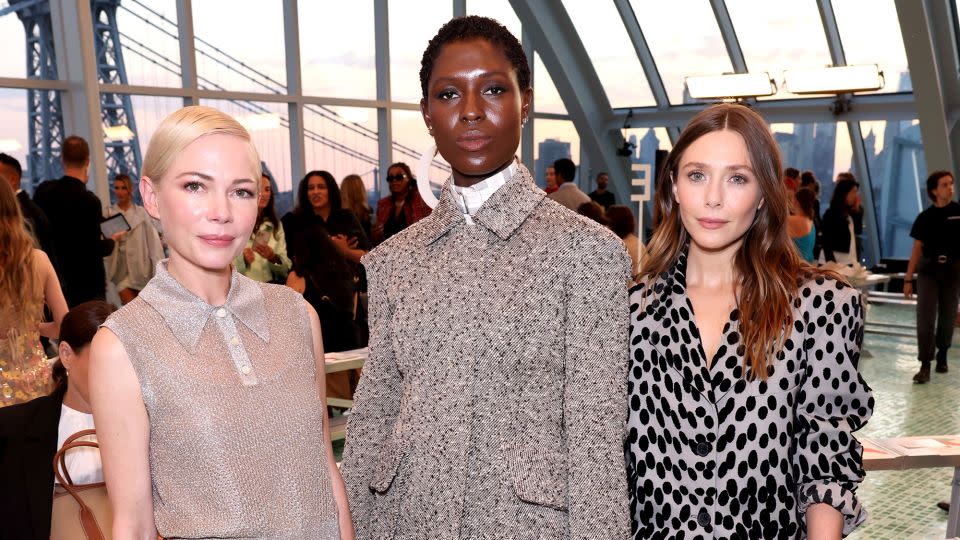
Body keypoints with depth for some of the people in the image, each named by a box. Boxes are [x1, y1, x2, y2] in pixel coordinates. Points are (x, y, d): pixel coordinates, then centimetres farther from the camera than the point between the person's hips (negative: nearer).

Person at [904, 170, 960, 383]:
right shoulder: (925, 217, 2)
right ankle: (925, 365, -6)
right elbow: (917, 249, 6)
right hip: (928, 269, 0)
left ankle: (942, 355, 31)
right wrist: (908, 279, 5)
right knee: (925, 317, -8)